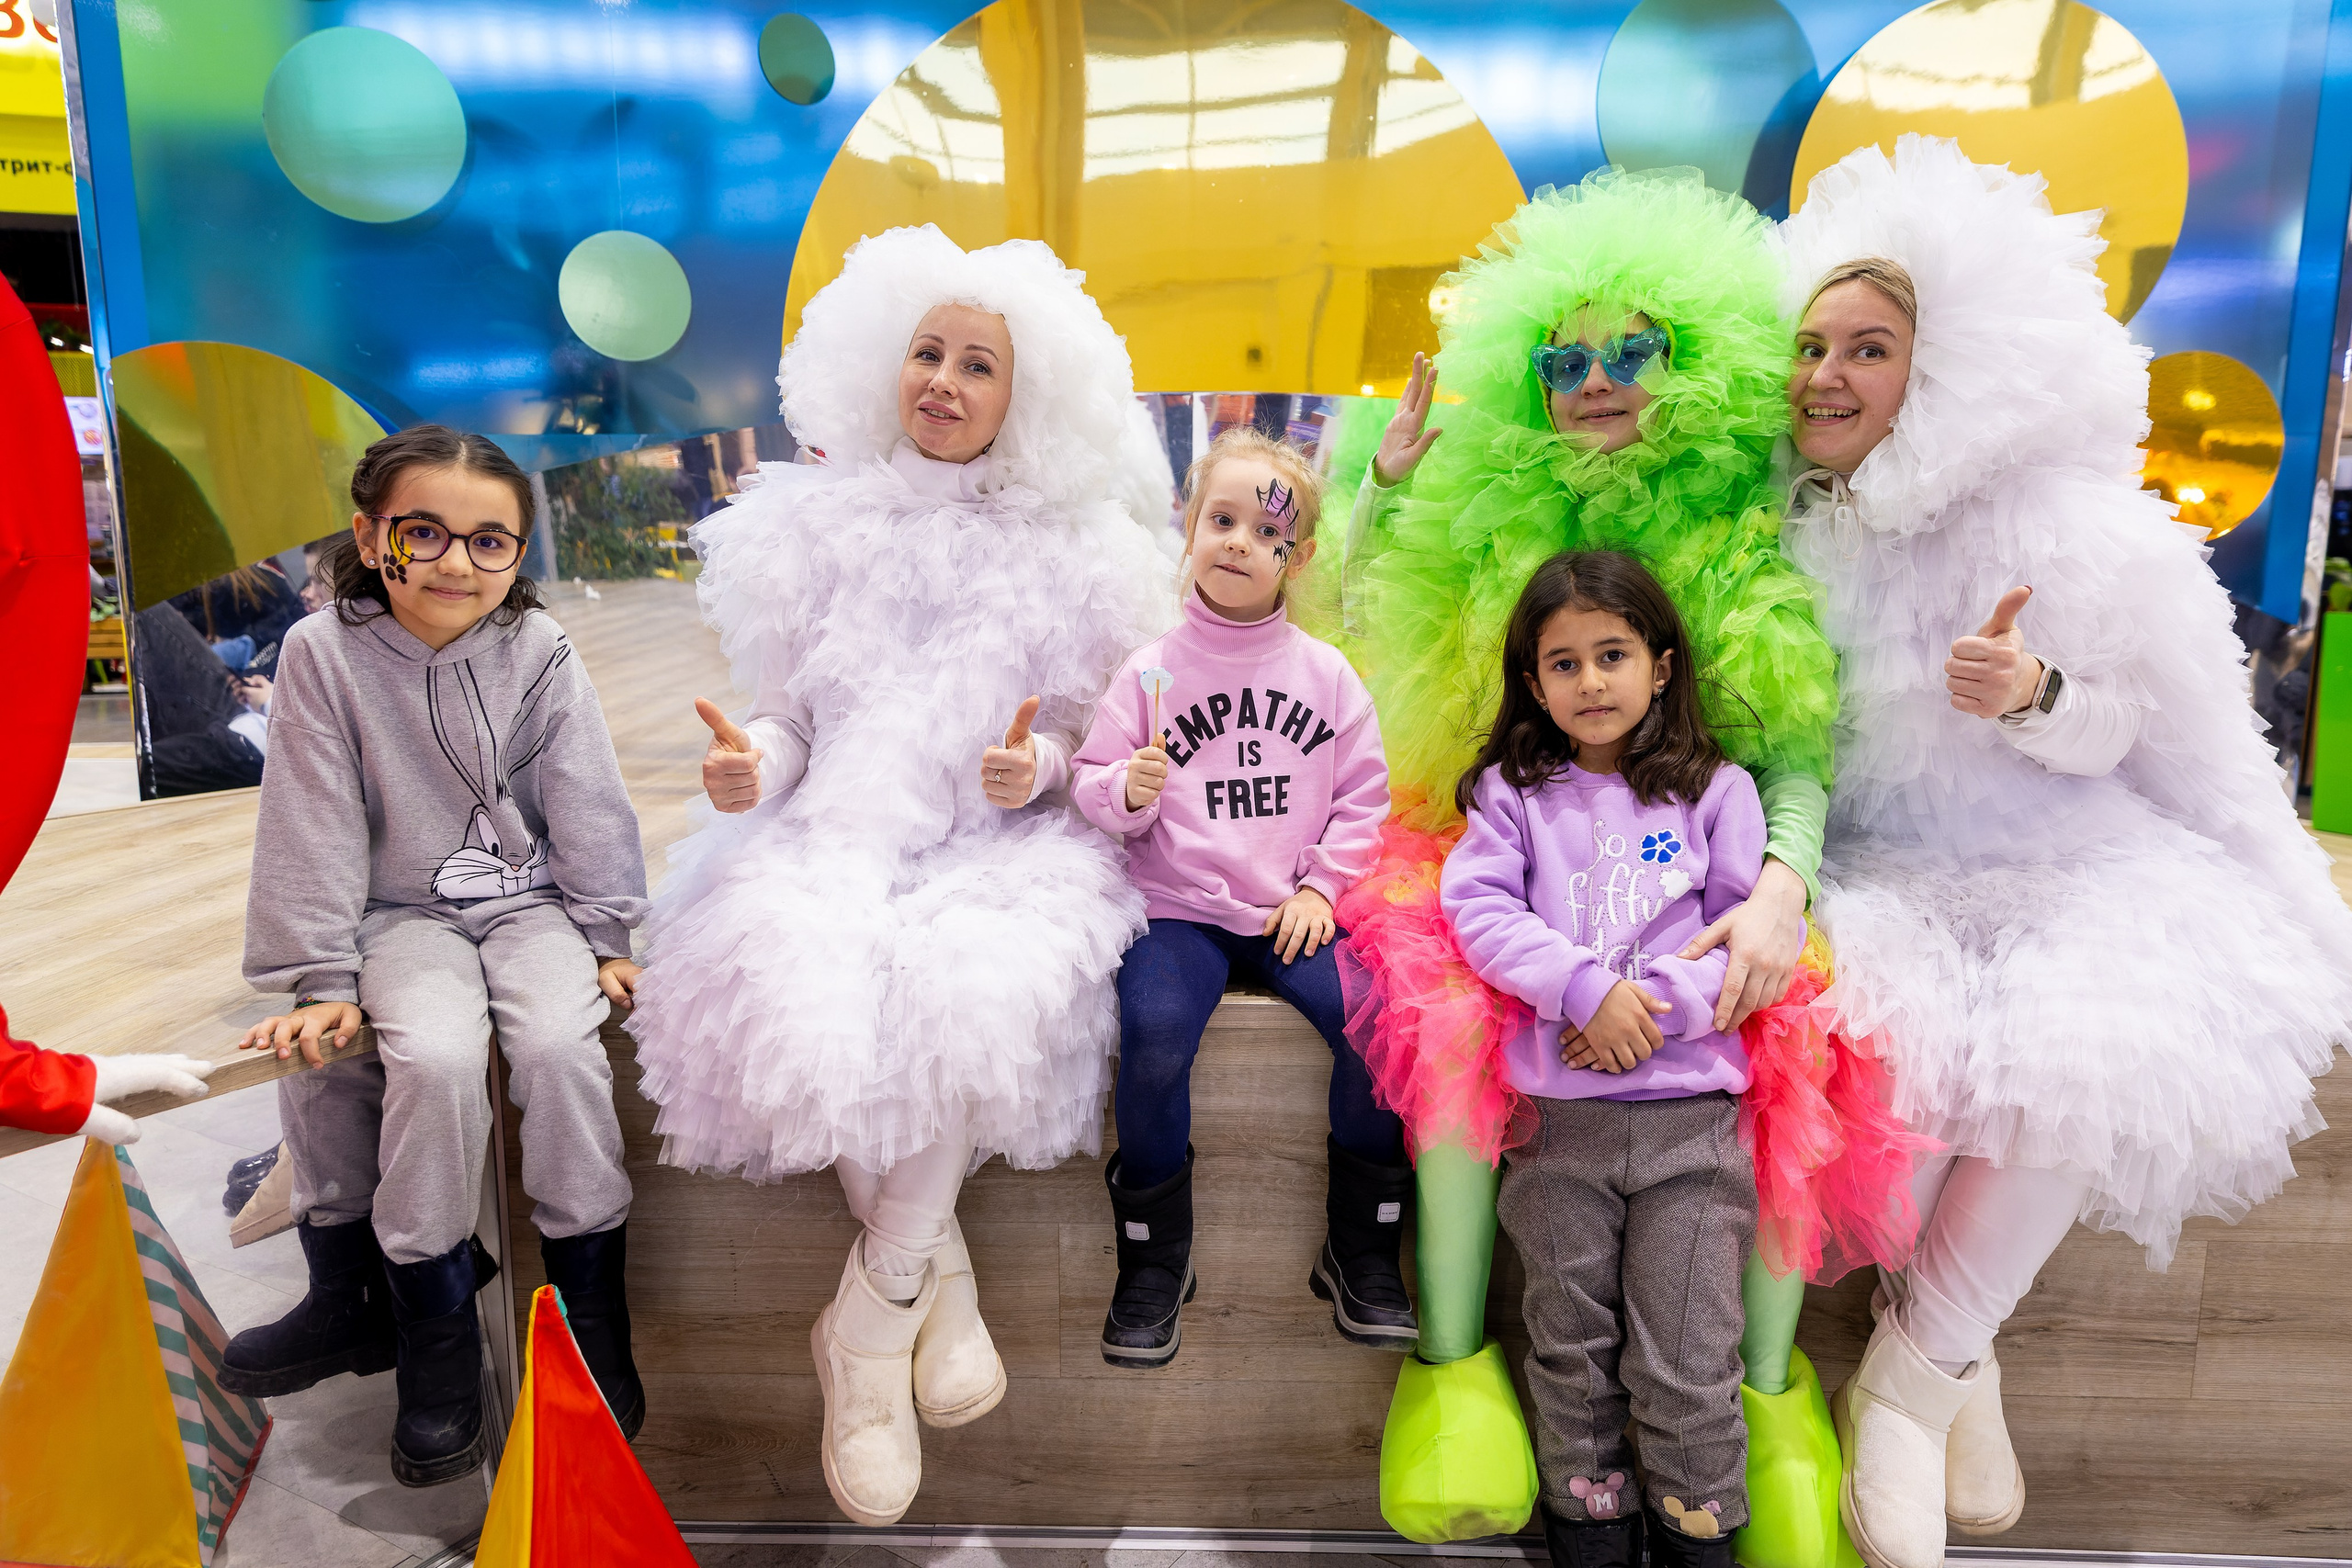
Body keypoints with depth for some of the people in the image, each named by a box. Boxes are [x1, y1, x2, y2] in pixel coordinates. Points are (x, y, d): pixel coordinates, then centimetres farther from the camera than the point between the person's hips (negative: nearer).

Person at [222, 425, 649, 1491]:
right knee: (436, 1054, -29)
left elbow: (587, 806, 1)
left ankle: (592, 1308, -11)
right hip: (405, 913, 0)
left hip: (531, 901, 1)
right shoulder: (324, 654, -6)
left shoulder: (539, 651, -3)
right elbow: (314, 830, -6)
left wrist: (606, 939, -2)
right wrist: (320, 980, -9)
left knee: (559, 1042, -27)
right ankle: (431, 1322, -11)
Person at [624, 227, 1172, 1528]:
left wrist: (1039, 764, -12)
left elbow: (1089, 734, 11)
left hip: (1001, 847, -1)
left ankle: (867, 1324, -13)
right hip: (836, 835, 1)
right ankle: (941, 1280, -10)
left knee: (979, 992, -34)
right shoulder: (819, 526, 13)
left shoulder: (1072, 552, 10)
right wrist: (752, 764, -8)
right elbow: (787, 710, 14)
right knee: (794, 990, -32)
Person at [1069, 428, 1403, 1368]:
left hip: (1294, 911, 2)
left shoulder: (1326, 674, 7)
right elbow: (1092, 787, 3)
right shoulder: (1150, 671, 2)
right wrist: (1128, 791, -19)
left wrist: (1321, 885, -3)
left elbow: (1362, 795, 9)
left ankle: (1362, 1254, 1)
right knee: (1154, 1035, -28)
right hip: (1179, 909, -1)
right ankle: (1155, 1257, -4)